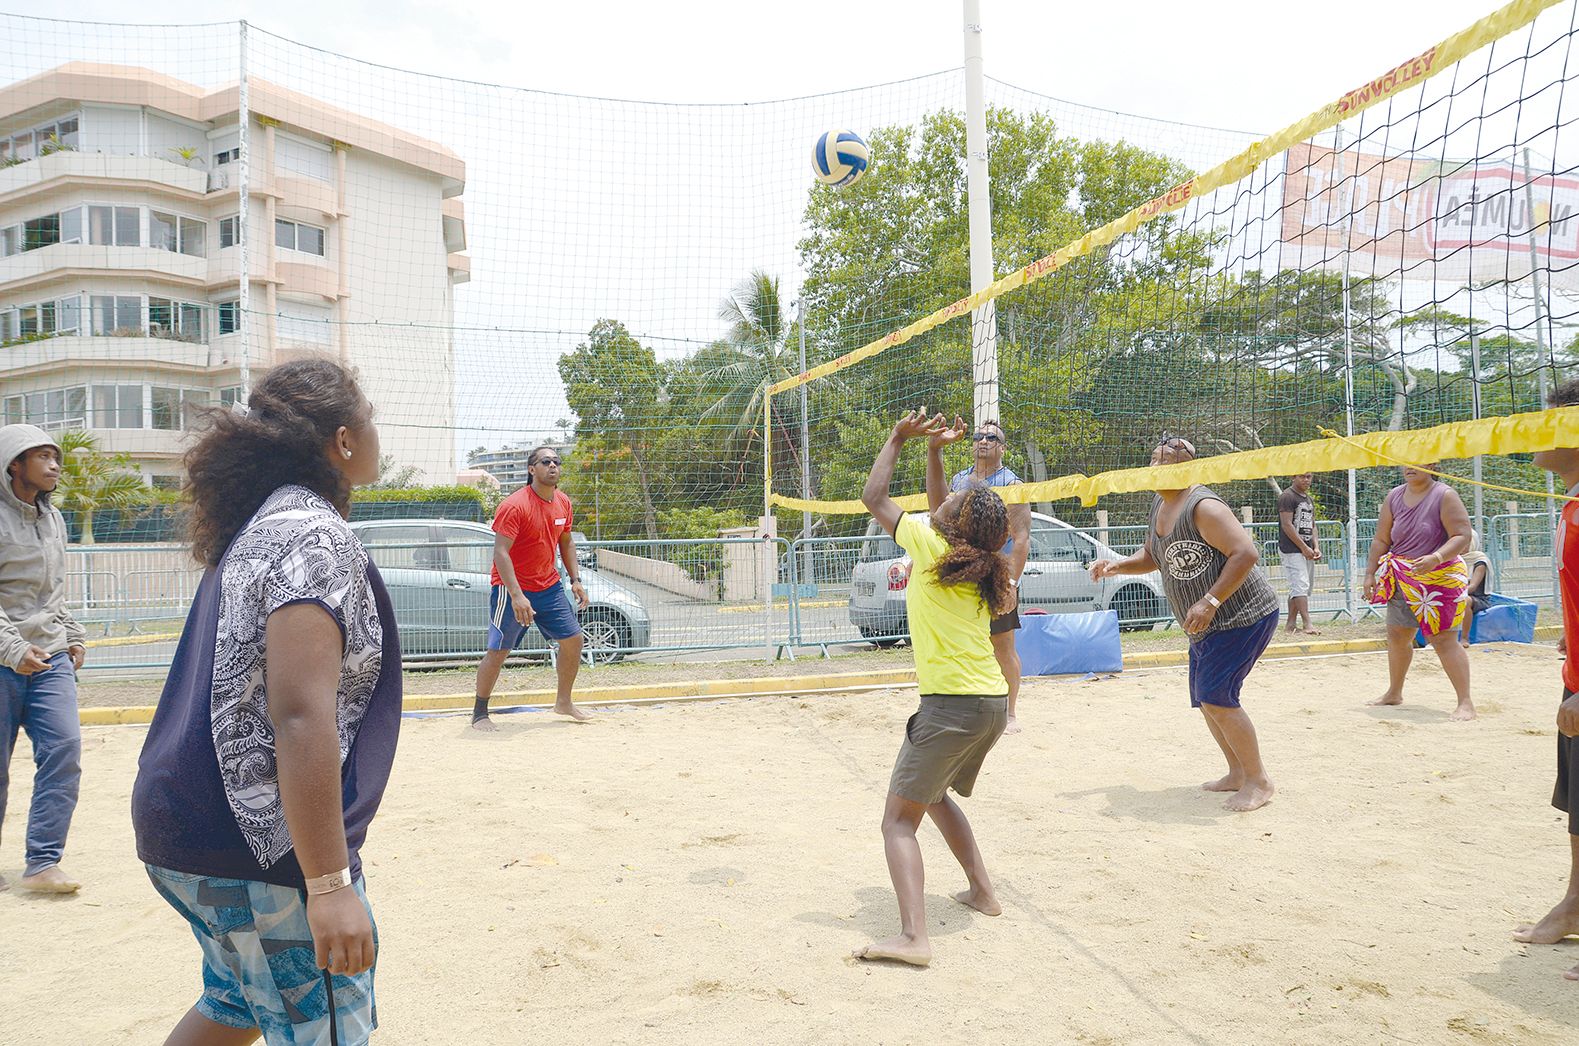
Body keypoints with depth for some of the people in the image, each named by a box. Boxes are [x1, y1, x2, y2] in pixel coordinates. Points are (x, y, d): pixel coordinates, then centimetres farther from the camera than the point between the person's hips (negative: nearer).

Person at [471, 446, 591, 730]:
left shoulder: (564, 503, 2)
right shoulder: (514, 506, -20)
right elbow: (500, 552, -24)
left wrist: (575, 580, 9)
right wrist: (516, 596, -32)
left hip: (549, 586, 7)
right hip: (513, 589, -7)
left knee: (573, 640, 8)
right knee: (498, 651, -4)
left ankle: (563, 702, 27)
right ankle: (479, 713, 12)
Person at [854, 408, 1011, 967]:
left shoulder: (931, 545, -8)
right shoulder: (982, 565, 10)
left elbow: (873, 498, 3)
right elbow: (939, 514, 28)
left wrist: (898, 438, 14)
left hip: (952, 705, -8)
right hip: (994, 702, 8)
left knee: (899, 818, -4)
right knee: (935, 795, 29)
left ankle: (912, 936, -16)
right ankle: (981, 889, 33)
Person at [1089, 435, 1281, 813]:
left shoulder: (1203, 507, -21)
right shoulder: (1159, 505, 8)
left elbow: (1246, 554, -28)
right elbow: (1152, 556, 21)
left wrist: (1210, 602, -30)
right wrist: (1116, 566, 2)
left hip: (1244, 615, -10)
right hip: (1209, 625, 10)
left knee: (1216, 696, -14)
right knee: (1205, 699, 13)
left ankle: (1259, 782, -1)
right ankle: (1237, 773, 28)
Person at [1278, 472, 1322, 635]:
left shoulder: (1309, 499, 19)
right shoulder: (1287, 497, -8)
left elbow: (1312, 525, 20)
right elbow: (1286, 525, -15)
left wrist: (1315, 547, 5)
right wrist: (1304, 548, -16)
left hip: (1306, 550, 9)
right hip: (1291, 550, -9)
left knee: (1303, 587, 10)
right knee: (1300, 586, -15)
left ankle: (1291, 623, 15)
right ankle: (1307, 624, -21)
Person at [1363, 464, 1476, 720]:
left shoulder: (1445, 496, -10)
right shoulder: (1393, 497, 6)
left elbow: (1462, 537, -16)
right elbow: (1381, 540, 11)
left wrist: (1435, 558, -31)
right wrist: (1370, 574, 5)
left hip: (1439, 579, -6)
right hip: (1403, 581, 6)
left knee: (1443, 639, -13)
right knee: (1397, 635, 14)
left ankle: (1466, 703, -8)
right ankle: (1394, 693, 31)